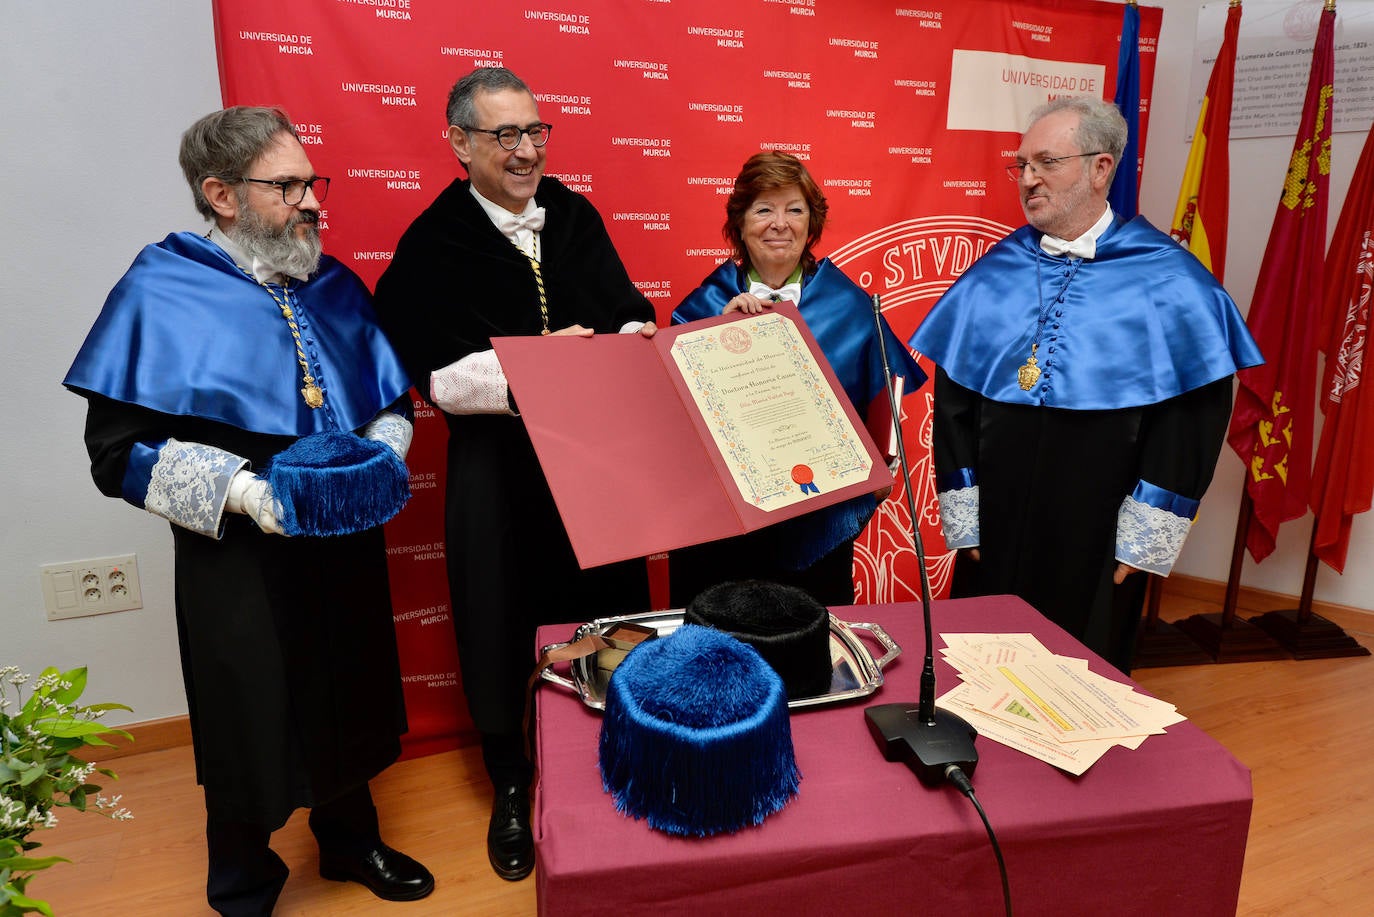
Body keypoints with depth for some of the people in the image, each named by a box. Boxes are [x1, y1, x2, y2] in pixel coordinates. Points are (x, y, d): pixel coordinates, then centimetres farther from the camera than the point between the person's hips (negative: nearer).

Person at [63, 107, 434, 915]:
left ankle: (351, 839, 46)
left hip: (347, 545, 5)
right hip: (242, 562, -4)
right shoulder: (161, 294, -9)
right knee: (252, 727, 10)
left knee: (348, 707, 19)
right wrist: (240, 490, -24)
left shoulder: (336, 287, 6)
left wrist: (382, 455, -7)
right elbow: (119, 451, -12)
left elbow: (393, 400, 13)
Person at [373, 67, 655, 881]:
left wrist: (634, 338, -14)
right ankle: (510, 786, 32)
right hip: (499, 468, -3)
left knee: (611, 611, 12)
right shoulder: (432, 245, -6)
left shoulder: (575, 216, 7)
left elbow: (630, 312, 8)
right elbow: (437, 375, -13)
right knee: (504, 629, 8)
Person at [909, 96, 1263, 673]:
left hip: (1096, 543, -2)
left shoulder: (1168, 282, -4)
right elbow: (952, 402, 4)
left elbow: (1193, 412, -6)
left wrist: (1145, 537, -9)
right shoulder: (993, 276, 4)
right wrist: (962, 517, -1)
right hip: (994, 535, 3)